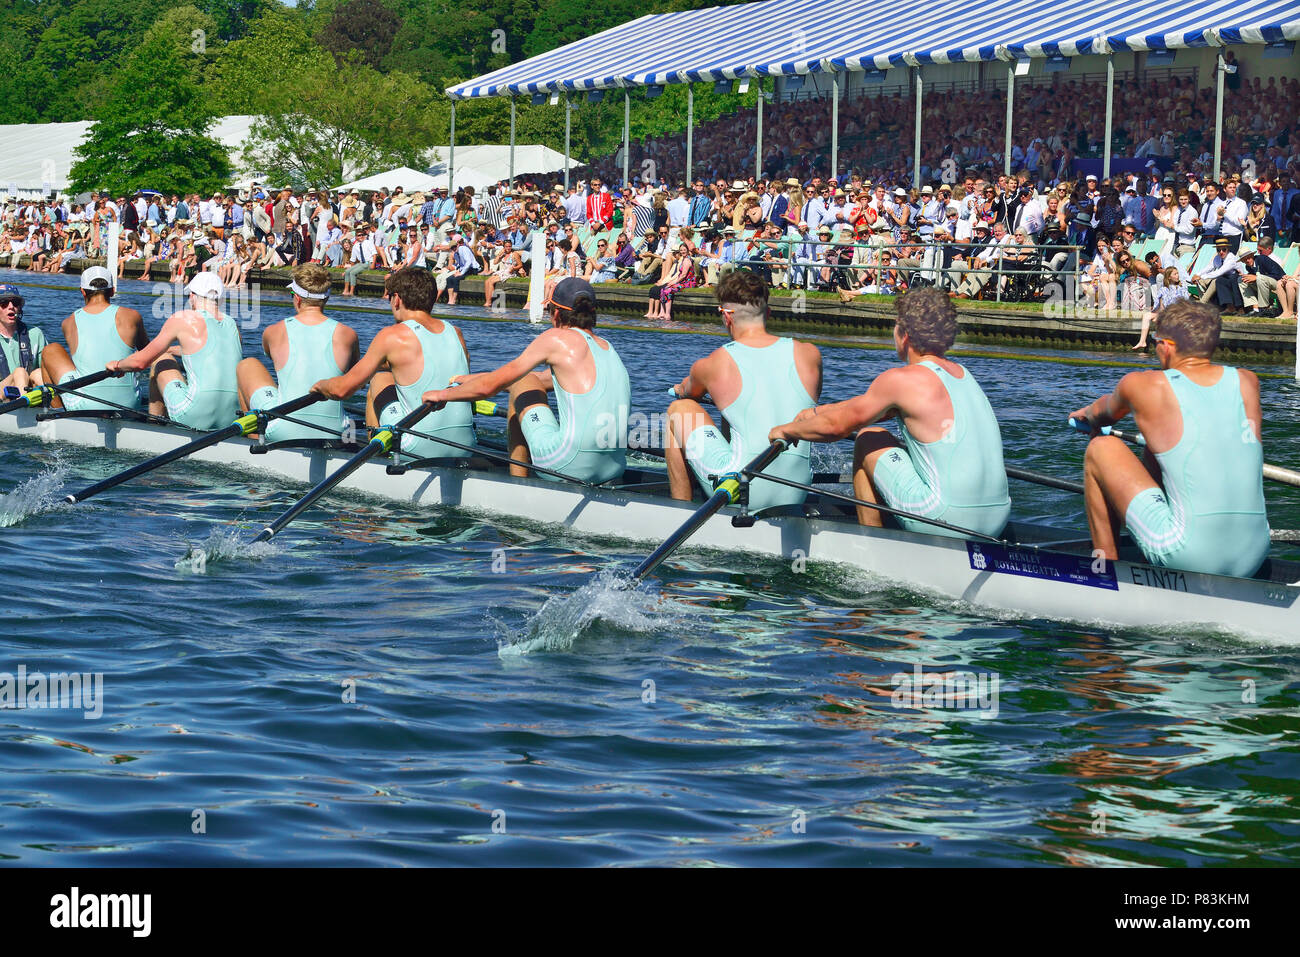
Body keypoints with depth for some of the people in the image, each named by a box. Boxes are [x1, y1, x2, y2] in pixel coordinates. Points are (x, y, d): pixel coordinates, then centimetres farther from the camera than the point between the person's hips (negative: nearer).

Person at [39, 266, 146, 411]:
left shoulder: (69, 323, 3)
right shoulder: (131, 316, 0)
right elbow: (146, 348, 20)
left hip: (85, 406, -1)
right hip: (128, 405, 1)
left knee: (51, 350, 20)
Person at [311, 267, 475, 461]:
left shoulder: (393, 335, -8)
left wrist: (320, 385, 21)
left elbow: (341, 389, -2)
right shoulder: (456, 334, 8)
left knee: (378, 380, 17)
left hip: (422, 450, -6)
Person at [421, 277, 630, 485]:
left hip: (571, 465, -8)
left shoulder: (557, 338, -4)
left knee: (522, 384, 13)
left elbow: (489, 386, -1)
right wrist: (471, 379, 37)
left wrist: (443, 394, 17)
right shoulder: (607, 347, 18)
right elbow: (541, 380, 30)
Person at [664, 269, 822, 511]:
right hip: (795, 497, 5)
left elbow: (687, 391, 21)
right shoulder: (810, 354, 2)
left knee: (679, 409, 15)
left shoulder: (710, 366, -5)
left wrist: (681, 389, 48)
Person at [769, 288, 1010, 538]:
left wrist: (786, 430, 20)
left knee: (868, 439, 13)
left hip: (944, 521, -7)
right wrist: (817, 412, 33)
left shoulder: (901, 380, -8)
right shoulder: (962, 374, 15)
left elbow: (836, 426, 3)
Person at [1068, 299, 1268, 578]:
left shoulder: (1141, 385, -2)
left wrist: (1089, 413, 47)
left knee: (1101, 449, 12)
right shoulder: (1247, 382, 8)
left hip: (1188, 558, -5)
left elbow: (1106, 412, 23)